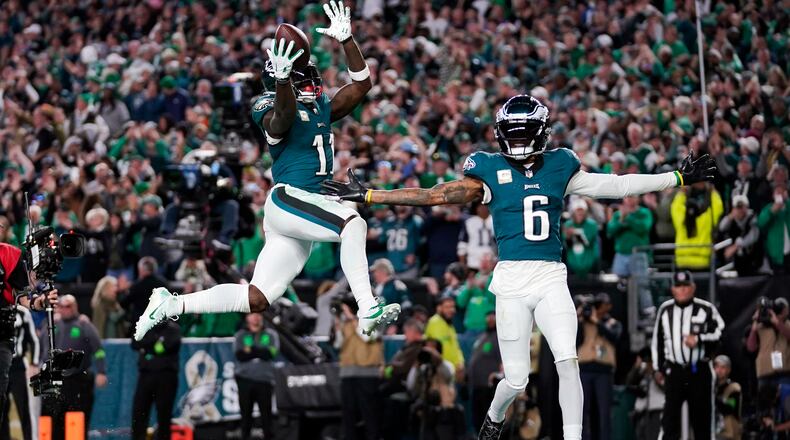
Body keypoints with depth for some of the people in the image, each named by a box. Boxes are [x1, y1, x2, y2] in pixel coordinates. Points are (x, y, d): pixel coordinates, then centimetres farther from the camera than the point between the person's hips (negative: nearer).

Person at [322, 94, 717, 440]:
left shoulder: (559, 168, 8)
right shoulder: (490, 171, 2)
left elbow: (615, 186, 11)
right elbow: (435, 196, 1)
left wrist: (679, 178, 10)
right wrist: (366, 196, -2)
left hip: (551, 278, 1)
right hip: (511, 279, -1)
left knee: (567, 361, -16)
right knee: (517, 379, 2)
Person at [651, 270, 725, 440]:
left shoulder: (706, 309, -1)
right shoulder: (665, 310, 9)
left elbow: (721, 333, -6)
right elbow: (657, 340, 16)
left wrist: (699, 339, -19)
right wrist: (658, 368, 16)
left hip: (700, 370, -1)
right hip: (674, 371, 1)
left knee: (702, 416, 5)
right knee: (670, 415, -8)